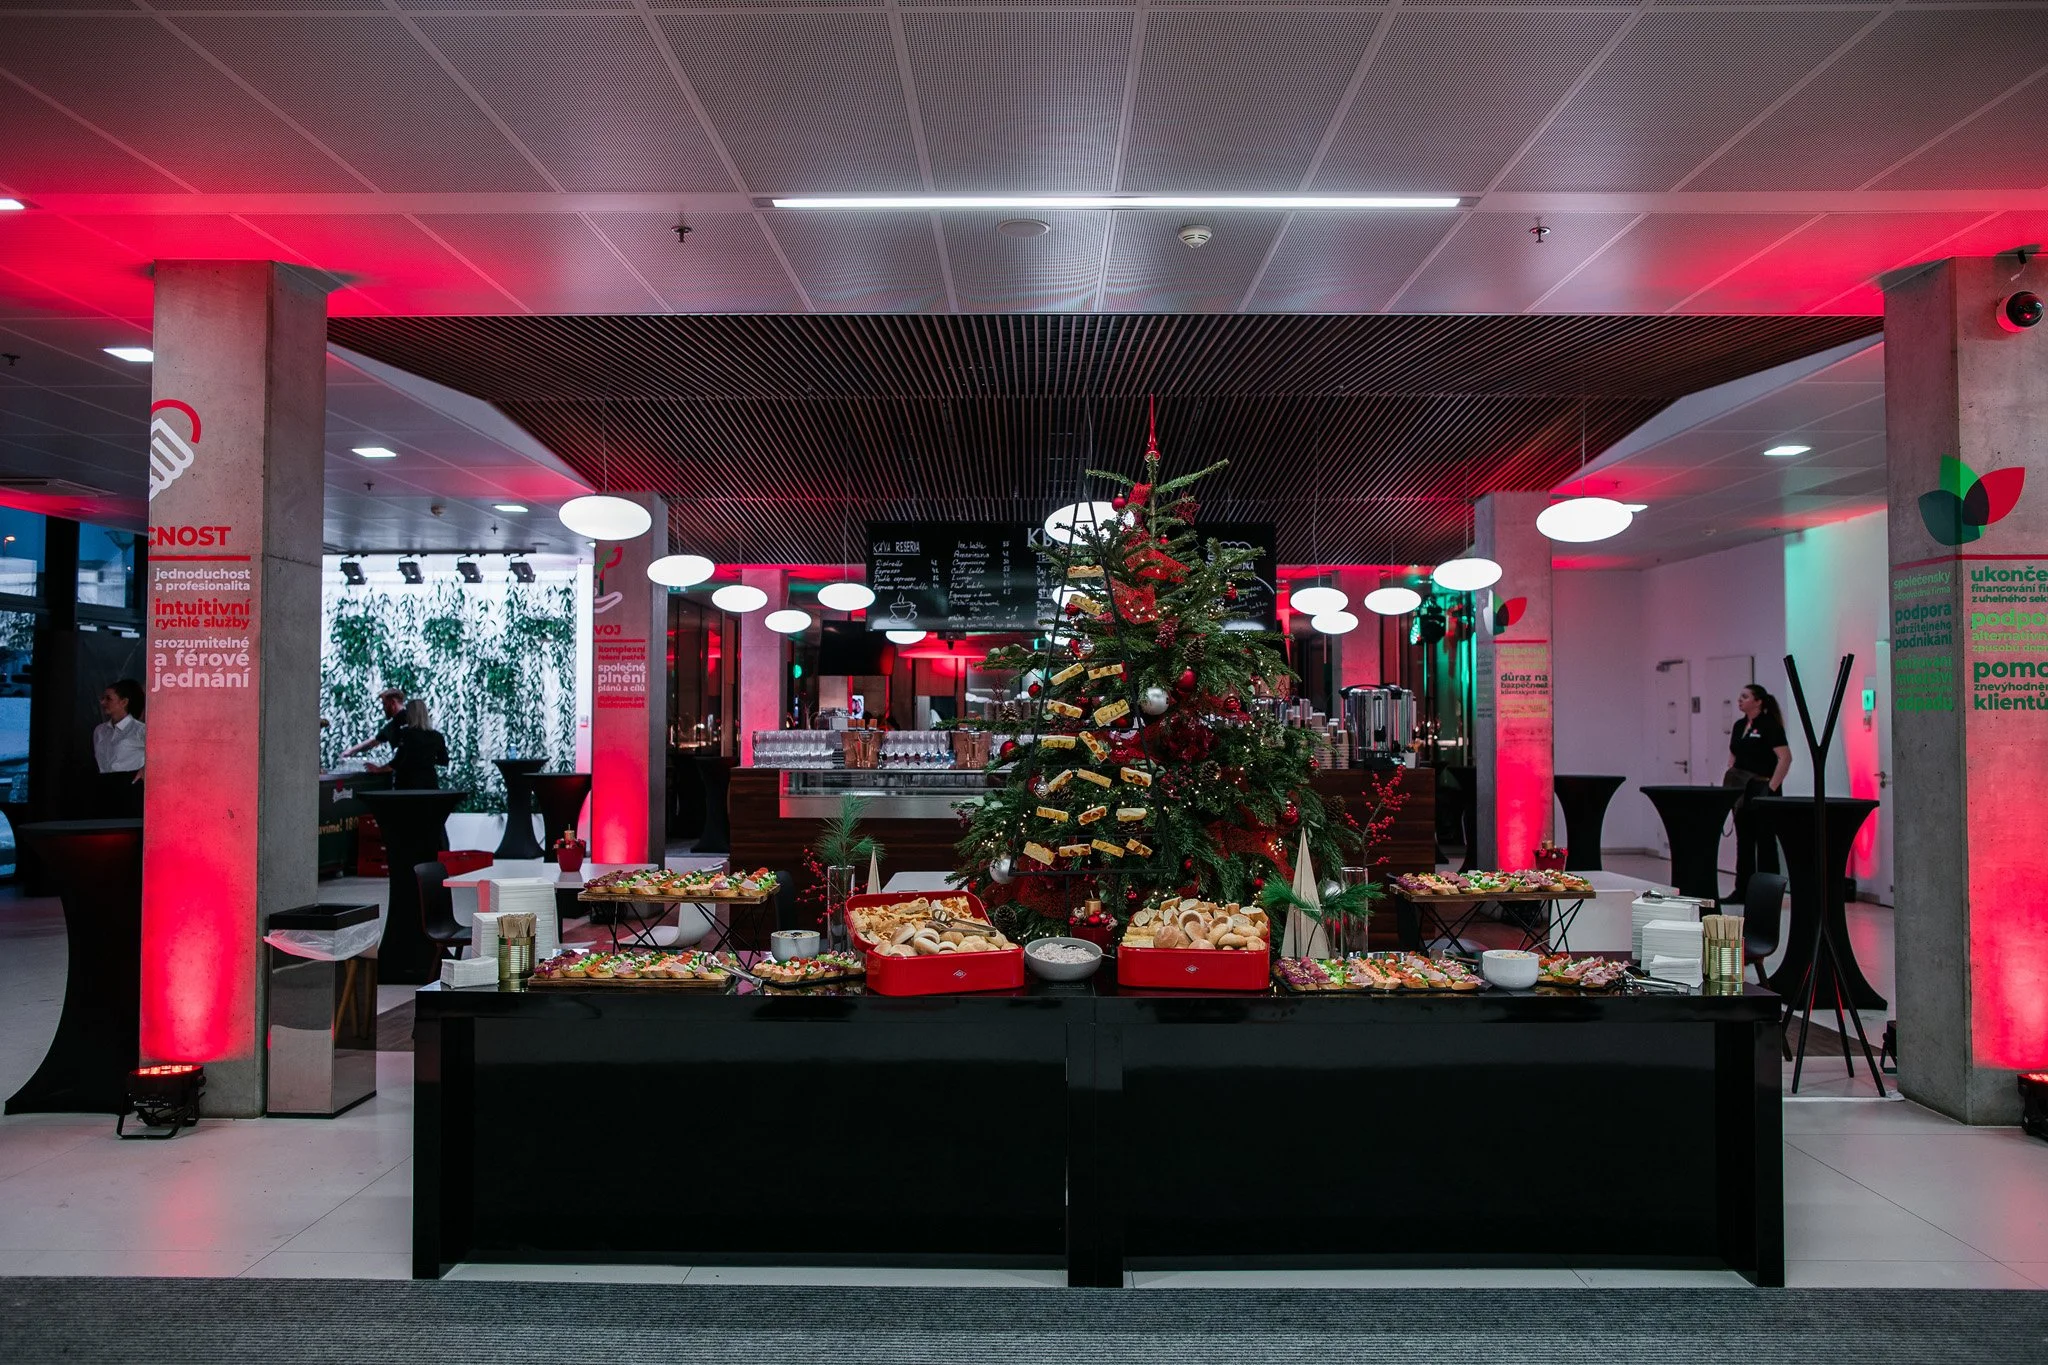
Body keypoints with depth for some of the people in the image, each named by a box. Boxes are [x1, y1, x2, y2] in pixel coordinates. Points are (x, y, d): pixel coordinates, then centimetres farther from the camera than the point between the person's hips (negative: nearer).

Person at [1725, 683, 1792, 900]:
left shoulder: (1770, 726, -11)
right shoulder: (1739, 726, 12)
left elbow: (1785, 758, -18)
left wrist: (1772, 787, -20)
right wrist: (1728, 783, 9)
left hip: (1762, 791, -8)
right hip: (1741, 791, 8)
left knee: (1765, 842, 0)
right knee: (1743, 840, 11)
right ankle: (1742, 890, 18)